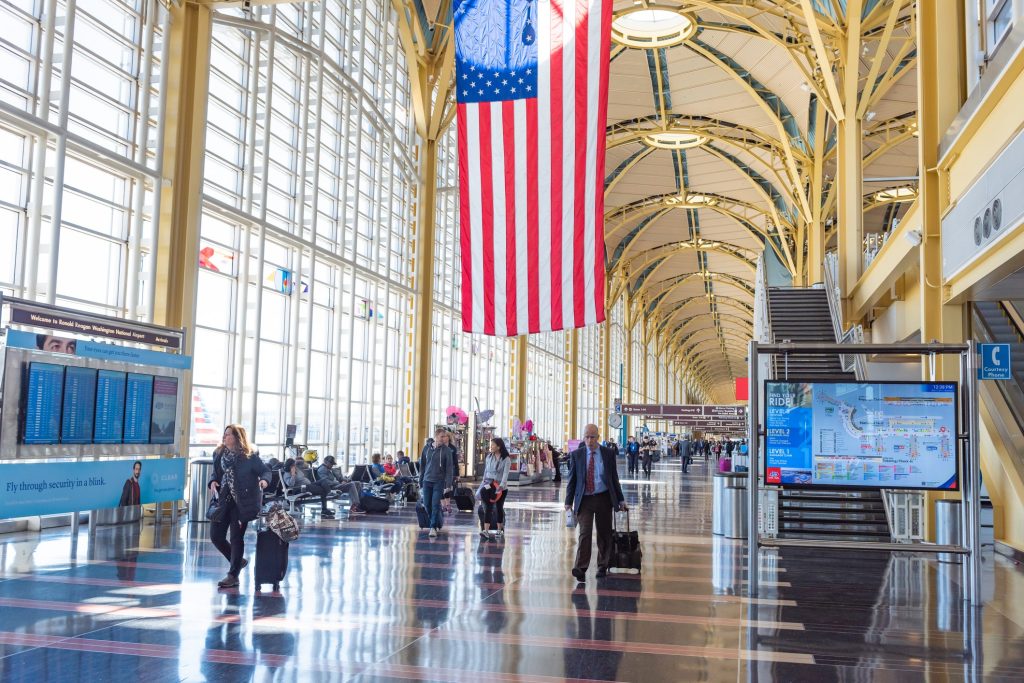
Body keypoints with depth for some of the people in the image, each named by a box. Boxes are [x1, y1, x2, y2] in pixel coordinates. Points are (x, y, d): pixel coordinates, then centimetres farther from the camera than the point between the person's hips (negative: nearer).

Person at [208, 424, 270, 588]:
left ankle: (233, 576, 11)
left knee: (236, 538, 0)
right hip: (223, 501, 5)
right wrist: (213, 482, -6)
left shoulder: (249, 456, -8)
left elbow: (265, 471, -5)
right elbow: (216, 473, 16)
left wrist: (264, 480, -27)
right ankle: (238, 561, 29)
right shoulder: (219, 454, 6)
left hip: (242, 502, -5)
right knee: (216, 535, 5)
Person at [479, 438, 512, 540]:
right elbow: (486, 471, 10)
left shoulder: (506, 459, -8)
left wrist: (501, 485, -28)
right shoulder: (489, 457, 4)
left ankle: (500, 529, 26)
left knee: (499, 507, 11)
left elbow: (505, 474, -17)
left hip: (501, 487, -2)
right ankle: (486, 530, -17)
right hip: (488, 485, 2)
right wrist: (484, 482, 4)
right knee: (488, 507, -10)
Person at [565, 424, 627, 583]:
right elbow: (572, 479, 3)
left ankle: (603, 567, 23)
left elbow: (614, 478, 8)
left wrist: (620, 500, 9)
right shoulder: (577, 455, 2)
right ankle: (581, 569, -17)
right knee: (584, 533, -12)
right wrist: (569, 501, -2)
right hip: (584, 499, -1)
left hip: (603, 498, 1)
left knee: (604, 534, 9)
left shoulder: (608, 454, 3)